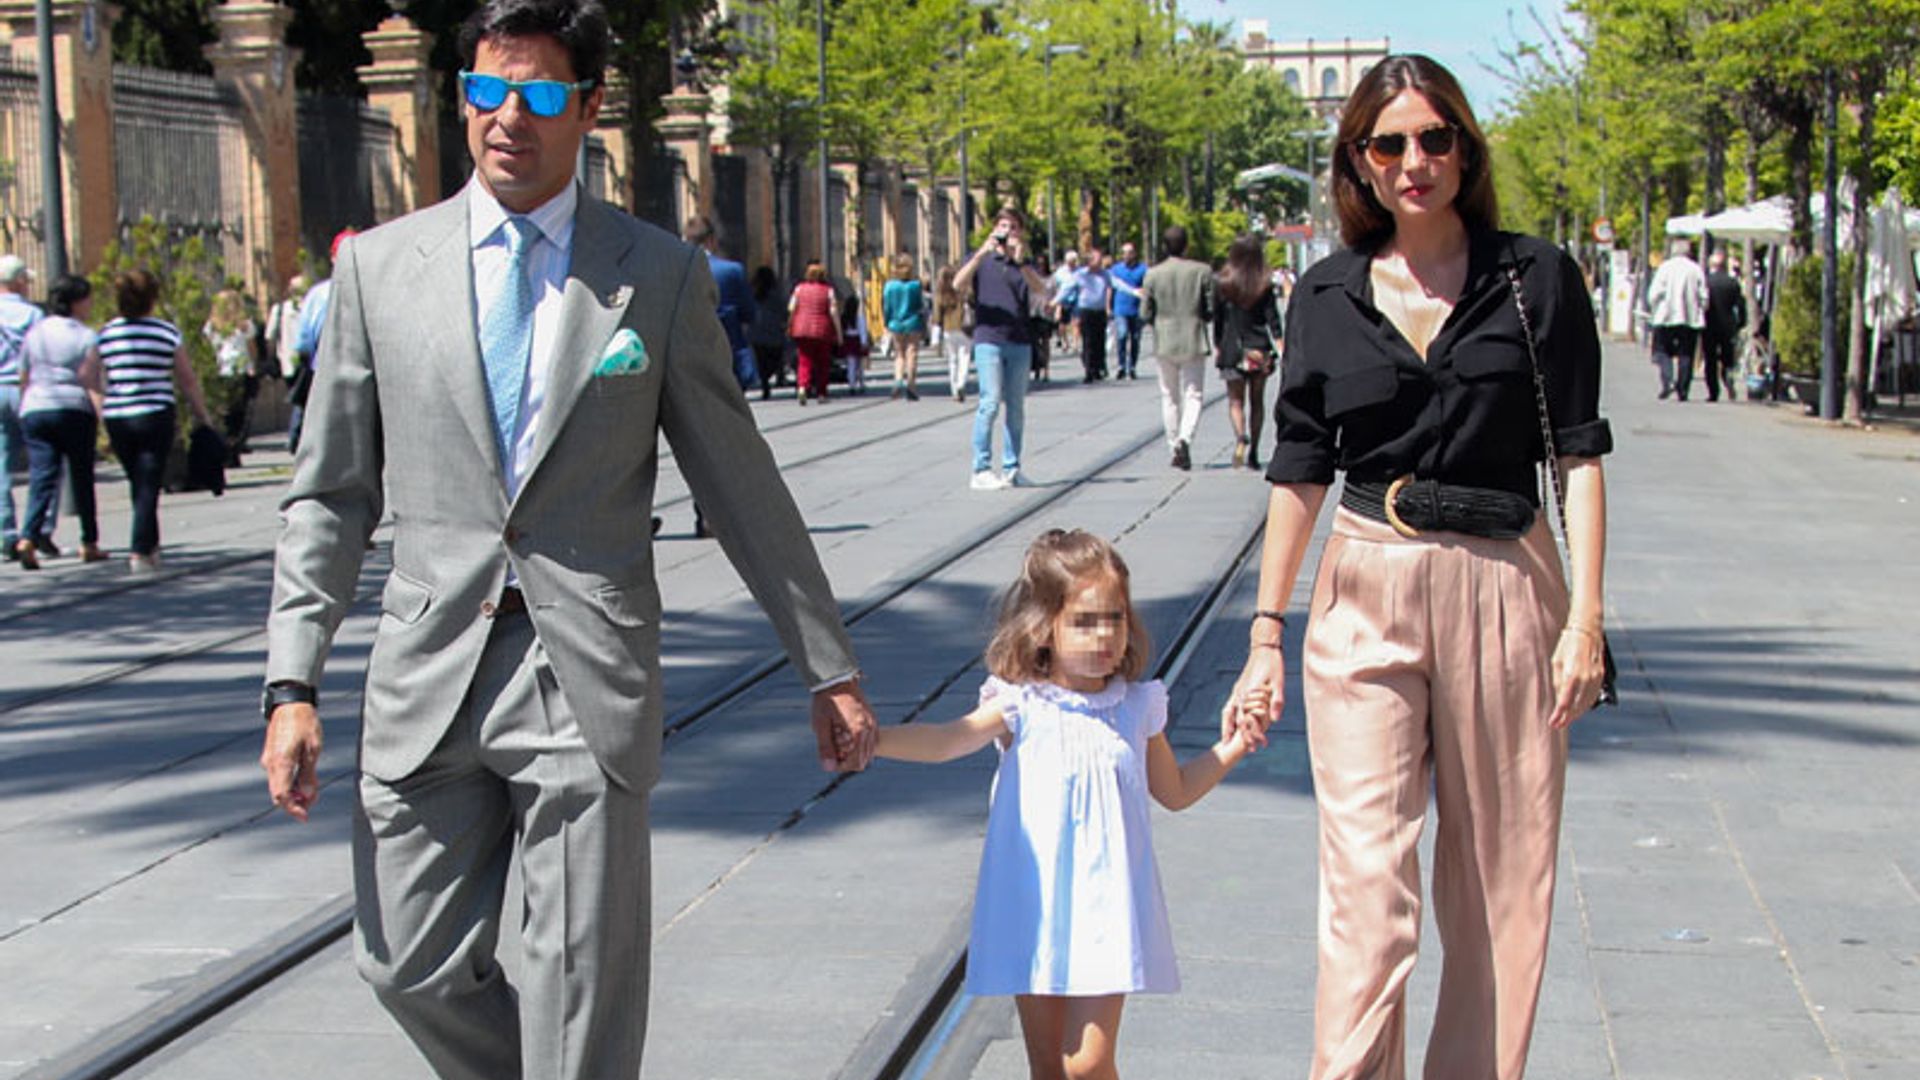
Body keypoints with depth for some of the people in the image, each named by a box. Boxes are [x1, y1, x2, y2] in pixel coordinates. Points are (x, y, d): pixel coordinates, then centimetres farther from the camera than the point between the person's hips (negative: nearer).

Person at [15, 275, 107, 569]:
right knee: (82, 478, 9)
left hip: (35, 410, 3)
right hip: (74, 410, -3)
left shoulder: (35, 332, 10)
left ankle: (28, 537, -23)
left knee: (43, 476, -3)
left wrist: (25, 411, 21)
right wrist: (101, 417, -13)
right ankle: (89, 544, 16)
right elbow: (91, 382, -11)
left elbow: (24, 379, 13)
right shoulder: (84, 335, -4)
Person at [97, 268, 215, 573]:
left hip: (116, 419, 3)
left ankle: (151, 547, 25)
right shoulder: (167, 332, -3)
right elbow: (187, 380, 2)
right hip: (155, 415, -3)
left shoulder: (105, 334, 4)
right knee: (149, 486, 0)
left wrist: (102, 424, 12)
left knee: (139, 485, 17)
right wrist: (203, 415, 13)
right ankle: (140, 551, -9)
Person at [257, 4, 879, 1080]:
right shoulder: (380, 265, 6)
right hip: (431, 672, 2)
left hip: (589, 677, -2)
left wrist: (831, 669, 9)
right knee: (415, 964, 6)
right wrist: (293, 685, 1)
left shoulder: (661, 273, 2)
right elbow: (331, 495, 9)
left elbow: (742, 486, 7)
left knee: (584, 991, 0)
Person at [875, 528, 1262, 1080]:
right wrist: (869, 738, -38)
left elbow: (1175, 791, 20)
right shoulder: (1022, 706, -5)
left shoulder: (1136, 708, 4)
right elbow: (950, 738, -22)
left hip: (1104, 909, 0)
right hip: (1034, 908, 0)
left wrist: (1233, 747, 9)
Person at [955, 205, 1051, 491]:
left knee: (1016, 407, 5)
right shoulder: (981, 259, 9)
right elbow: (959, 284, -10)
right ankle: (981, 470, -10)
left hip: (1020, 342, 3)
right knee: (990, 403, -12)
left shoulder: (1025, 265, 14)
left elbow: (1040, 289, -6)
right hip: (988, 339, -3)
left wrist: (1021, 262, -22)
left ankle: (1011, 468, 11)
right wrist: (982, 253, -21)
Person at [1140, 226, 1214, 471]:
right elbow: (1211, 310, -5)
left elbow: (1145, 313, -3)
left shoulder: (1152, 274, -4)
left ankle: (1175, 448, 14)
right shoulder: (1202, 271, -7)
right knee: (1194, 395, 3)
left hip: (1164, 343, 1)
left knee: (1170, 397, 13)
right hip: (1194, 342, -1)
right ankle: (1185, 438, -20)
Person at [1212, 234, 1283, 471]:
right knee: (1257, 401, 12)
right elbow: (1273, 319, -6)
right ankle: (1253, 452, 13)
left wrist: (1217, 347, 10)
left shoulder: (1222, 284, -3)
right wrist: (1281, 348, -7)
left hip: (1233, 350, -1)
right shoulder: (1265, 285, -3)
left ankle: (1241, 437, -25)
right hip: (1259, 349, 1)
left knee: (1236, 400, 3)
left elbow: (1217, 318, 1)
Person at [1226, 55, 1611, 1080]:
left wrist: (1586, 616, -8)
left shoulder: (1537, 277, 1)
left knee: (1500, 877, 7)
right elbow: (1300, 468, 9)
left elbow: (1577, 454, 0)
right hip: (1365, 597, 0)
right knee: (1366, 877, -6)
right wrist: (1267, 629, 7)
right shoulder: (1328, 294, 5)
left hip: (1505, 591, 0)